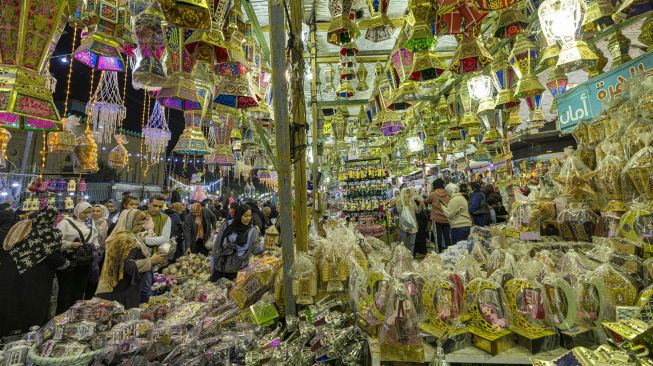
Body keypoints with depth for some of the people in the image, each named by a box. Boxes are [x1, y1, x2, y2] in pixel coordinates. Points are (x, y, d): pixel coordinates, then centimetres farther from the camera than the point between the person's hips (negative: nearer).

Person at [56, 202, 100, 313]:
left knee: (80, 292, 12)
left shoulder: (91, 223, 12)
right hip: (68, 261, -5)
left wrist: (94, 246, 9)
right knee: (65, 292, 2)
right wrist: (70, 245, -21)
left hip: (85, 262, 5)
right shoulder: (65, 222, -5)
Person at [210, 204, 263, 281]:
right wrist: (213, 262, 6)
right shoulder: (227, 225, -3)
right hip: (220, 265, 2)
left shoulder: (252, 231, -6)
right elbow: (218, 243, 5)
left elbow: (255, 249, -11)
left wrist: (264, 246, -31)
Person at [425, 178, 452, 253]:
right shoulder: (447, 194, 0)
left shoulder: (433, 194, -8)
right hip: (446, 219, 3)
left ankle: (438, 253, 10)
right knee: (447, 237, 10)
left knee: (438, 237, 5)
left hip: (436, 219, -3)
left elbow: (426, 201, 7)